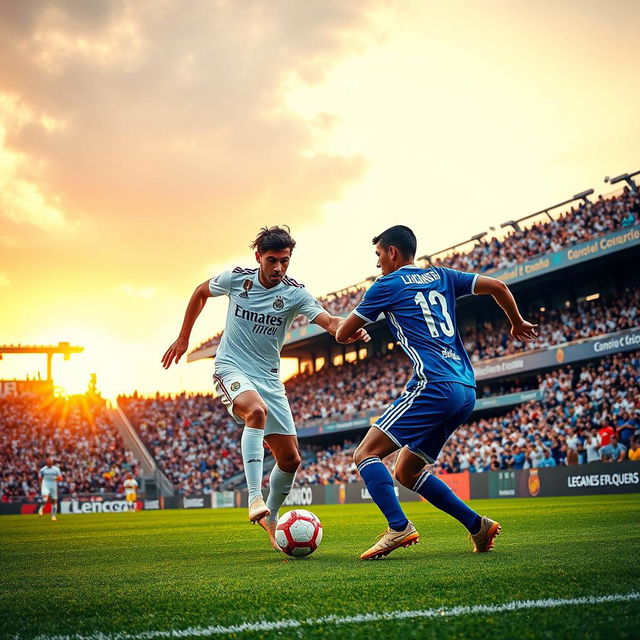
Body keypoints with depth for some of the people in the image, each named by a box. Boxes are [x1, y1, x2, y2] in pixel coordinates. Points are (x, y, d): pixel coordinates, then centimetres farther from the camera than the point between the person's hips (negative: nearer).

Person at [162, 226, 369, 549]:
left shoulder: (295, 293, -8)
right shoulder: (236, 278, -6)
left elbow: (329, 321, -23)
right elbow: (200, 293, 13)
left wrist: (352, 330, -46)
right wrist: (183, 339, 17)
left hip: (269, 377, 3)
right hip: (231, 368, -3)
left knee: (290, 459, 1)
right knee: (256, 410, -38)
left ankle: (270, 516, 27)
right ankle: (254, 497, -39)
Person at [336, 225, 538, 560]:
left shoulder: (388, 285, 5)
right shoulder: (441, 276, 21)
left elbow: (342, 335, 10)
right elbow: (498, 286, 16)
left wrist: (352, 327, 35)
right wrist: (517, 324, 33)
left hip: (434, 386, -8)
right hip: (466, 391, 8)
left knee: (366, 453, -8)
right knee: (406, 471, 16)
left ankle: (399, 527, -26)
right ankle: (477, 525, 11)